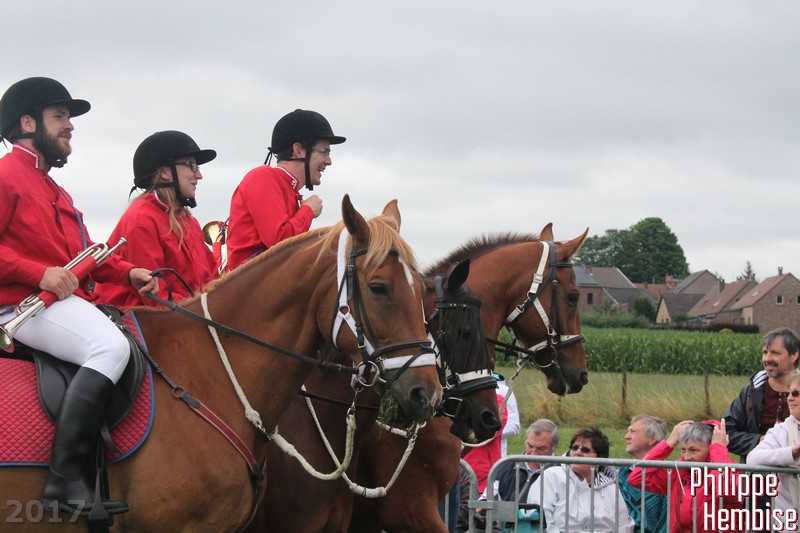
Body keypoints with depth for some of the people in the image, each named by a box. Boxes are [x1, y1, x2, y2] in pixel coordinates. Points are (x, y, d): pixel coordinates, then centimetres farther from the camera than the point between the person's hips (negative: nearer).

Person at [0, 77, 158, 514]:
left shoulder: (54, 191, 26)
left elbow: (86, 251, 26)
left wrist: (128, 273, 9)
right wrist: (38, 273, -22)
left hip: (69, 301, 10)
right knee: (110, 347, -32)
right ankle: (65, 479, -37)